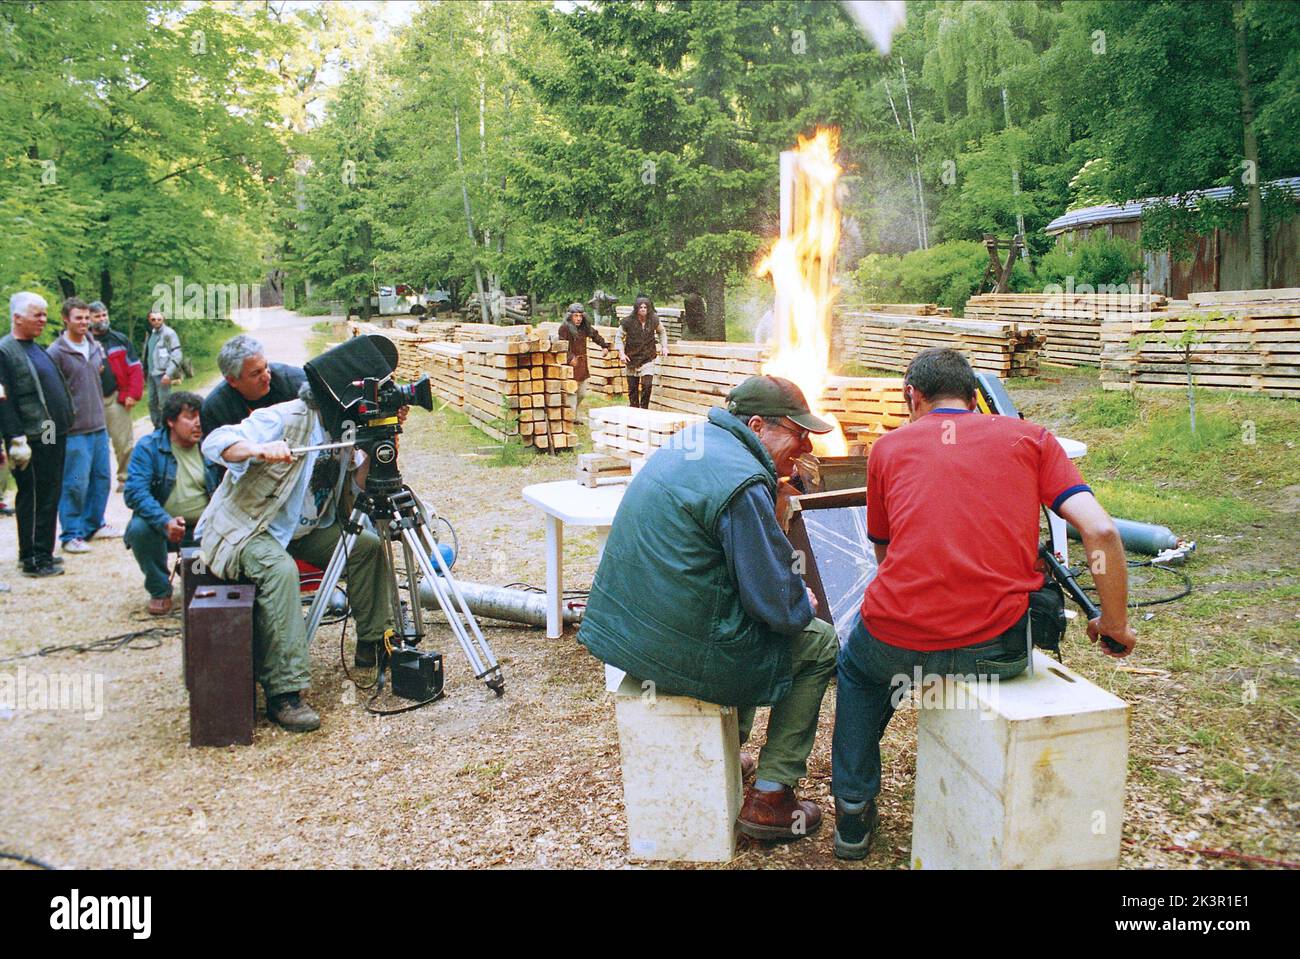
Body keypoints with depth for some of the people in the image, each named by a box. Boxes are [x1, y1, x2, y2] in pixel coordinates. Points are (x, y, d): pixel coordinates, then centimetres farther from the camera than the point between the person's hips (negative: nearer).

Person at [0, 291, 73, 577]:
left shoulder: (36, 349, 18)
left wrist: (62, 427, 21)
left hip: (53, 437, 9)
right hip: (33, 441, -9)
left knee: (49, 497, 15)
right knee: (34, 499, -3)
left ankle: (42, 552, 25)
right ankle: (32, 560, 5)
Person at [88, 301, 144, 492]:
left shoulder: (120, 340, 5)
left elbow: (135, 368, 2)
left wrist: (133, 394, -7)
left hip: (116, 398, -1)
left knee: (123, 442, -1)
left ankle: (125, 478, 11)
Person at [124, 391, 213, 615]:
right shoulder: (148, 447, -6)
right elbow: (135, 492, -18)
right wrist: (166, 522, -33)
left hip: (205, 528, 2)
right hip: (162, 527, -2)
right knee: (139, 528, -33)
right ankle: (160, 591, -6)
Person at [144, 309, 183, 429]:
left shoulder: (169, 333, -9)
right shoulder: (151, 333, 13)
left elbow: (177, 355, -14)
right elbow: (147, 354, 20)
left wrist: (169, 373, -20)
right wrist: (146, 371, 13)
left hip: (163, 375, -8)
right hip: (152, 374, 8)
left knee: (164, 404, -8)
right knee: (152, 403, 12)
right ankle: (157, 428, 22)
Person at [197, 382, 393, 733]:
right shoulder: (286, 419, -21)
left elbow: (359, 481, 1)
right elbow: (215, 443, -30)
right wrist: (259, 449, -50)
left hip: (302, 529, 8)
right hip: (248, 528, -8)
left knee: (366, 544, -6)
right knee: (280, 569, -35)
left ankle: (373, 643, 9)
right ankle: (284, 694, -35)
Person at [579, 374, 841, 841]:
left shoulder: (691, 439, 9)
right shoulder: (743, 483, -21)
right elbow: (777, 605, -17)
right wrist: (804, 605, 4)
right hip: (679, 649, -9)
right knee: (819, 643, 9)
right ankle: (770, 796, 10)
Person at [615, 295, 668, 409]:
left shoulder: (654, 320, -3)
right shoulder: (628, 322, -11)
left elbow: (662, 332, 17)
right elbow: (619, 336, 0)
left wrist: (664, 346, 7)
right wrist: (621, 353, -10)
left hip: (648, 358, 0)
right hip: (632, 358, 0)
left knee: (647, 385, -12)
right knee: (632, 387, 6)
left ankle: (644, 409, 4)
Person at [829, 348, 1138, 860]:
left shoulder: (890, 446, 12)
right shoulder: (1029, 437, 11)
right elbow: (1100, 531, 0)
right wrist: (1114, 623, 14)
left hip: (899, 640, 0)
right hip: (998, 648, 1)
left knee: (858, 668, 36)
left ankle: (853, 813, 35)